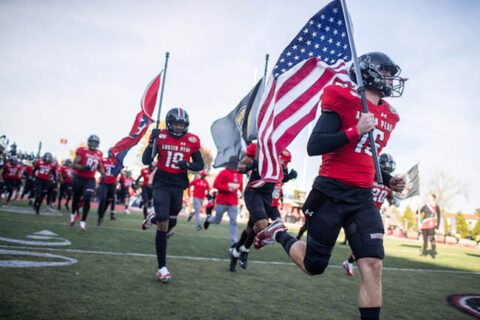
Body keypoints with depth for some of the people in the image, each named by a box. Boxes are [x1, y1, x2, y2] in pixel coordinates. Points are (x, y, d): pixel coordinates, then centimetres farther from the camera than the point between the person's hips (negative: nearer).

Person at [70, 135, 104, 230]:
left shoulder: (99, 154, 5)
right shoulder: (82, 151, -9)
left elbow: (99, 166, 23)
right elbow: (73, 165, -12)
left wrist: (102, 173, 5)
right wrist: (83, 167, -27)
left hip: (90, 180, 2)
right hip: (79, 178, -2)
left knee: (87, 200, -12)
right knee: (76, 198, 13)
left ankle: (83, 221, -3)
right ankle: (73, 214, 43)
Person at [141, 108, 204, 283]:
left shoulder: (192, 141, 1)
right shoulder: (160, 137, -5)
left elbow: (200, 165, 7)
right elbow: (146, 161, -8)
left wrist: (188, 165, -13)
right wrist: (152, 141, -20)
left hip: (178, 186, 3)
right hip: (161, 184, -3)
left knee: (170, 223, 13)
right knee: (163, 225, -10)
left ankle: (153, 218, 50)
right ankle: (162, 267, 0)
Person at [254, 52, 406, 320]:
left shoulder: (388, 115, 15)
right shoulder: (344, 100, -9)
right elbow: (314, 146, -16)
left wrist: (388, 180, 12)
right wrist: (356, 131, -22)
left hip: (362, 199, 6)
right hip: (331, 194, -6)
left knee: (373, 266, -8)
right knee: (313, 266, 5)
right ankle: (279, 233, 32)